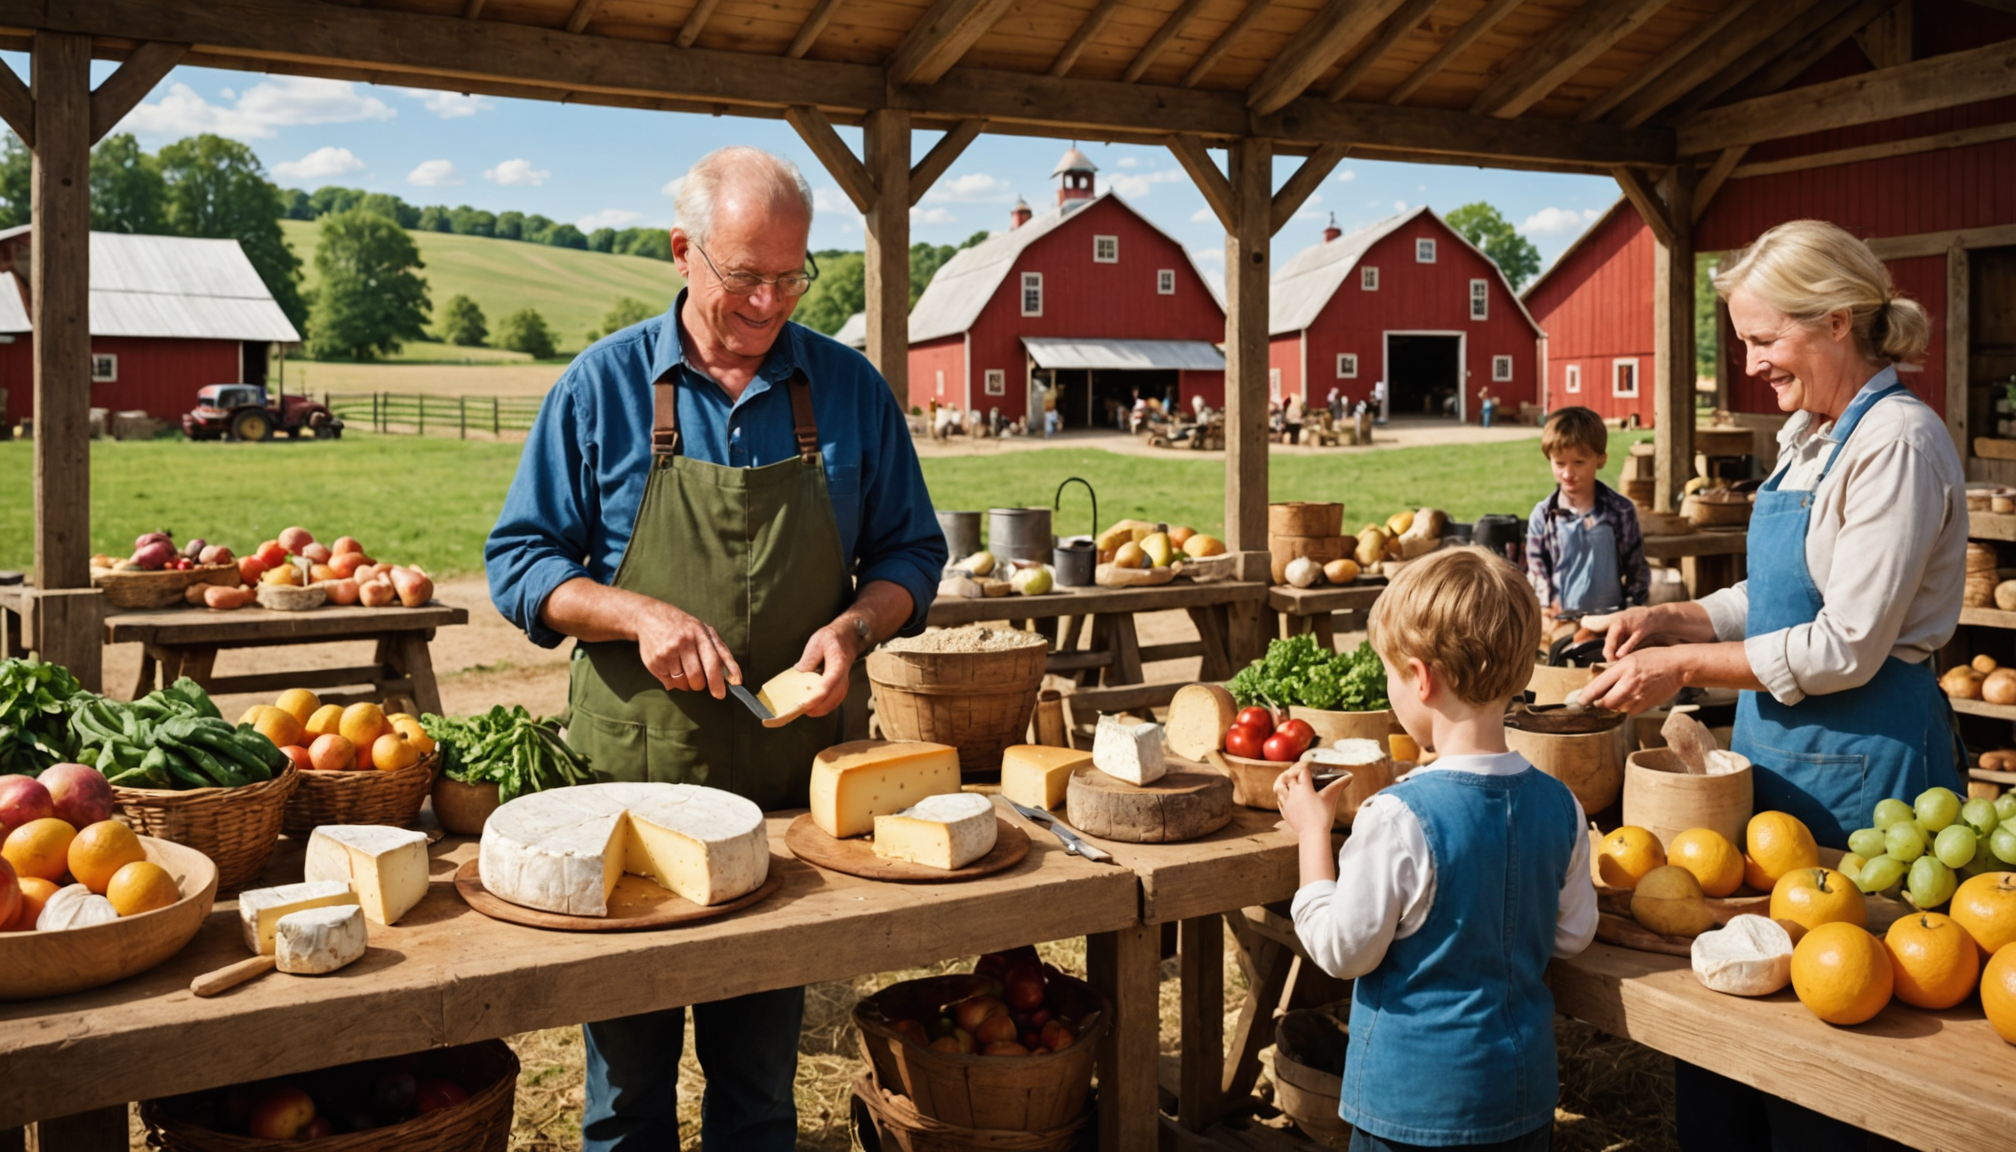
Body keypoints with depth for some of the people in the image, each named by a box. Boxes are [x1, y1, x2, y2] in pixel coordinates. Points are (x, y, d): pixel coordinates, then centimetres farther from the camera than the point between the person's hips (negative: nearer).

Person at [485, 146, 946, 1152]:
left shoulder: (849, 390, 3)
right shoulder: (602, 386, -2)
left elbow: (910, 552, 9)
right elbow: (518, 562, 1)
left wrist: (853, 626, -11)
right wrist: (643, 617, -16)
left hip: (792, 780, 2)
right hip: (629, 776, -1)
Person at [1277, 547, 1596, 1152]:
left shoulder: (1398, 819, -26)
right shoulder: (1559, 805, -7)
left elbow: (1343, 951, -16)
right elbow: (1573, 935, 4)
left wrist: (1312, 831, -8)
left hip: (1415, 1099, -5)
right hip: (1525, 1087, 5)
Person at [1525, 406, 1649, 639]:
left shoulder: (1621, 512, 4)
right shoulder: (1542, 516, 3)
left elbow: (1638, 570, 9)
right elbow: (1536, 573, 5)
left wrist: (1630, 613, 0)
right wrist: (1546, 609, -9)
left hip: (1609, 619, 0)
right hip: (1560, 623, 0)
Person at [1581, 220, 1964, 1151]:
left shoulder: (1899, 443, -16)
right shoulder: (1807, 434, 11)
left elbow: (1848, 647, -20)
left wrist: (1685, 665, -15)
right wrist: (1671, 619, 5)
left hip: (1859, 758, -9)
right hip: (1778, 745, 9)